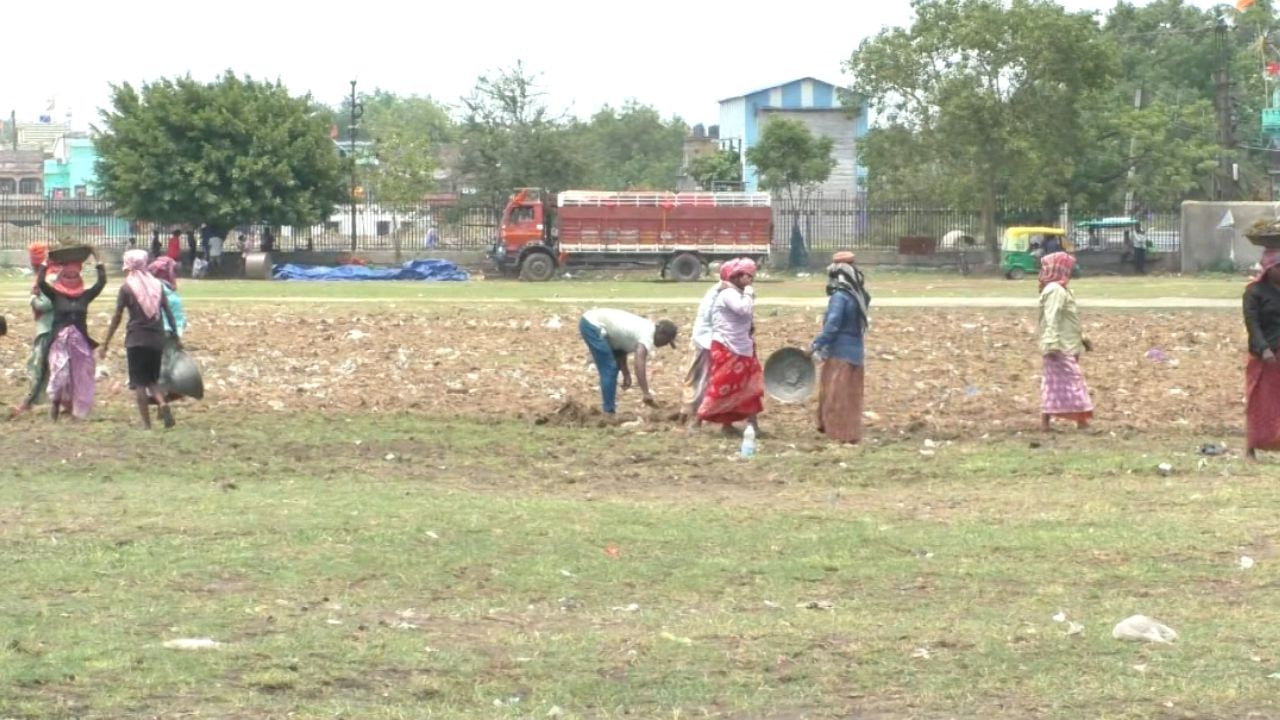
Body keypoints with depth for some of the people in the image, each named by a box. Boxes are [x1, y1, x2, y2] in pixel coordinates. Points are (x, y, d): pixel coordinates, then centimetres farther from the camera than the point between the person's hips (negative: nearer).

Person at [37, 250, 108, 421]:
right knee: (60, 373, -12)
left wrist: (97, 261, 2)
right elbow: (41, 282, -9)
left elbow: (101, 282, 1)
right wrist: (46, 263, -7)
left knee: (80, 378, 5)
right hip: (60, 341, -2)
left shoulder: (85, 296, 6)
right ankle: (56, 401, 6)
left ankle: (76, 410, 15)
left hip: (80, 341, 2)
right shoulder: (56, 295, 2)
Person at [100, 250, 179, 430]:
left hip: (136, 339, -4)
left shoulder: (127, 288, -3)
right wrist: (176, 337, 16)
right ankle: (162, 403, -13)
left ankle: (146, 424, -1)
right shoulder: (157, 285, 8)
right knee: (152, 379, 17)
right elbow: (168, 313, 8)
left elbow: (117, 318, -4)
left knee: (139, 382, 3)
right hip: (157, 339, 4)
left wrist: (106, 343, 1)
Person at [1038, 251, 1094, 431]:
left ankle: (1045, 421, 11)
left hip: (1066, 347, 11)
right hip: (1060, 348, -11)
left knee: (1054, 384, 10)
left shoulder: (1060, 290, 19)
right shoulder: (1055, 290, -15)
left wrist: (1081, 338, 30)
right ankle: (1081, 421, -10)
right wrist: (1052, 344, -30)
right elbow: (1052, 319, -24)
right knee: (1072, 382, -10)